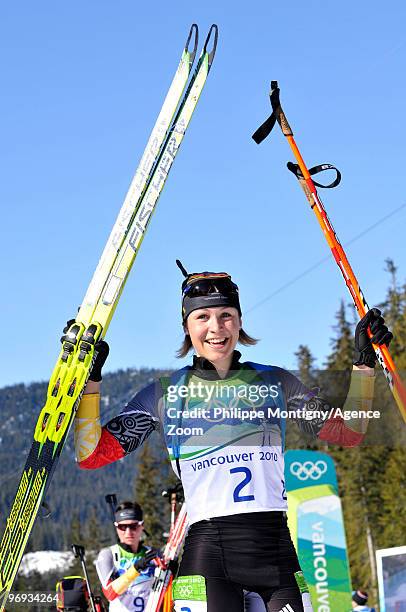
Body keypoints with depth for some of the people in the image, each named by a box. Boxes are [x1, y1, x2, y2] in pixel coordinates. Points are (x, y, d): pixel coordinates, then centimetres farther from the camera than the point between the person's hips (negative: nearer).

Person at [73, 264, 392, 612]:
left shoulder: (274, 382, 12)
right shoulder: (165, 394, 7)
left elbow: (348, 433, 18)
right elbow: (92, 455, 5)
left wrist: (364, 363, 9)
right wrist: (90, 379, -3)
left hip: (277, 547, 2)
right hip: (208, 548, -2)